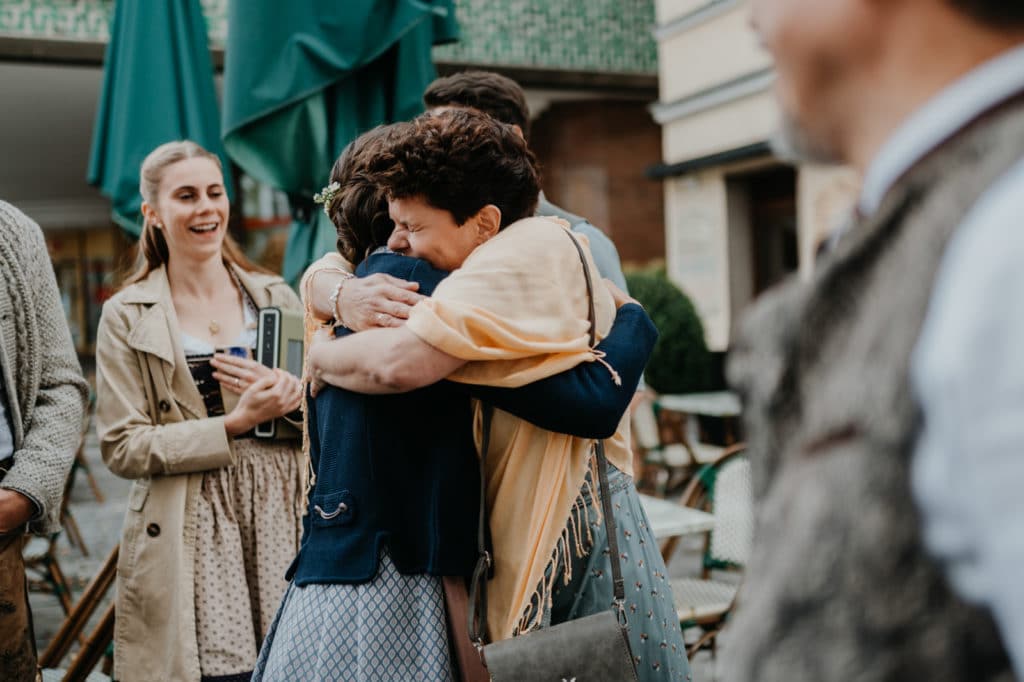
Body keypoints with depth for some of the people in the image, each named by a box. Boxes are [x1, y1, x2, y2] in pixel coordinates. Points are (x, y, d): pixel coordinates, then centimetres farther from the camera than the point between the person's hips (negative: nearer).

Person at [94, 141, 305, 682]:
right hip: (191, 547, -2)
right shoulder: (126, 318, 5)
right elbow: (121, 447, -3)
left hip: (284, 526, 2)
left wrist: (290, 395, -10)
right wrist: (235, 424, -12)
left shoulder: (276, 297, 12)